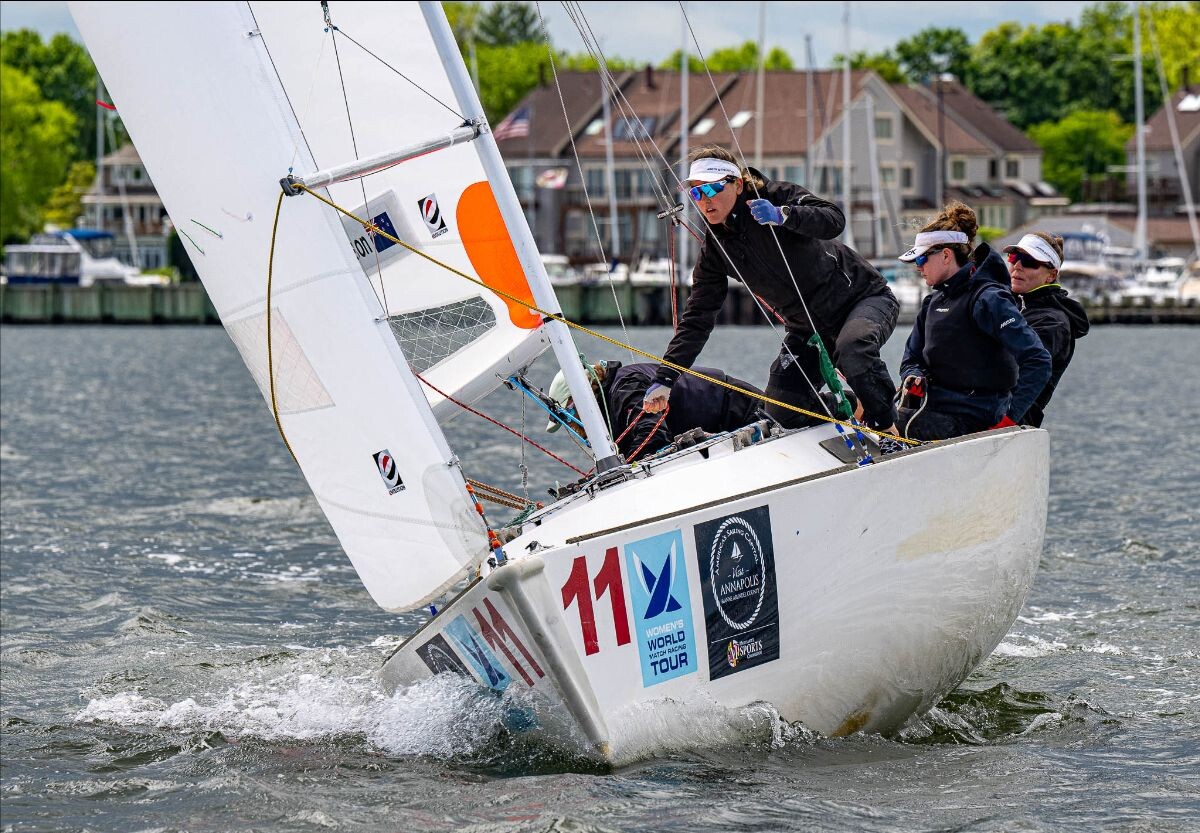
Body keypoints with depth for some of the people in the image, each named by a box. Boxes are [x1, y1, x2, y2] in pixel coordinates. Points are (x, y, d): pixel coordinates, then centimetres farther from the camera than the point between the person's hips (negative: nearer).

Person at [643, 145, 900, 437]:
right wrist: (664, 379, -10)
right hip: (807, 327, 6)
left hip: (864, 298, -6)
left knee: (852, 348, -39)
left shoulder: (778, 196, -16)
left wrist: (783, 215, -49)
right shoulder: (715, 249, -2)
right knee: (781, 415, -8)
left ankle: (887, 429, -21)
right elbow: (697, 317, -2)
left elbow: (834, 221, -32)